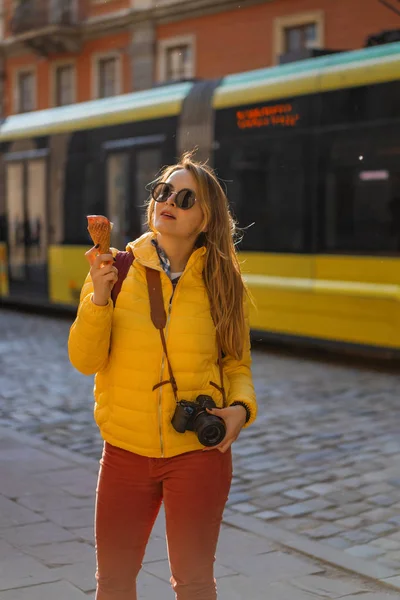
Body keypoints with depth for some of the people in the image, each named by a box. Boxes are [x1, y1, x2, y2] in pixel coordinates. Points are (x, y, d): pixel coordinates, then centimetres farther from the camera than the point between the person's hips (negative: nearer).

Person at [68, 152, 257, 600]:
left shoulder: (220, 284, -2)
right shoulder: (116, 270, -4)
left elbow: (237, 366, 7)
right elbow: (85, 360, -8)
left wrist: (240, 408, -12)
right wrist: (99, 296, -22)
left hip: (198, 451, -1)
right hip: (126, 450, 1)